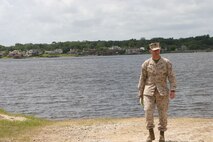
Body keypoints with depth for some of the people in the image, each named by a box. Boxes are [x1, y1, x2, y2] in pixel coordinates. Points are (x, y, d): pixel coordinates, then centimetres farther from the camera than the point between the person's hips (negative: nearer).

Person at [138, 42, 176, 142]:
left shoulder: (167, 62, -1)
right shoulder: (146, 64, 2)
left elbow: (171, 77, -6)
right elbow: (142, 79, 6)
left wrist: (172, 90, -20)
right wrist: (140, 95, 4)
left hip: (162, 92, 0)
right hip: (149, 92, 0)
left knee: (163, 114, 2)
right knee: (148, 113, -11)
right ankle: (151, 134, 9)